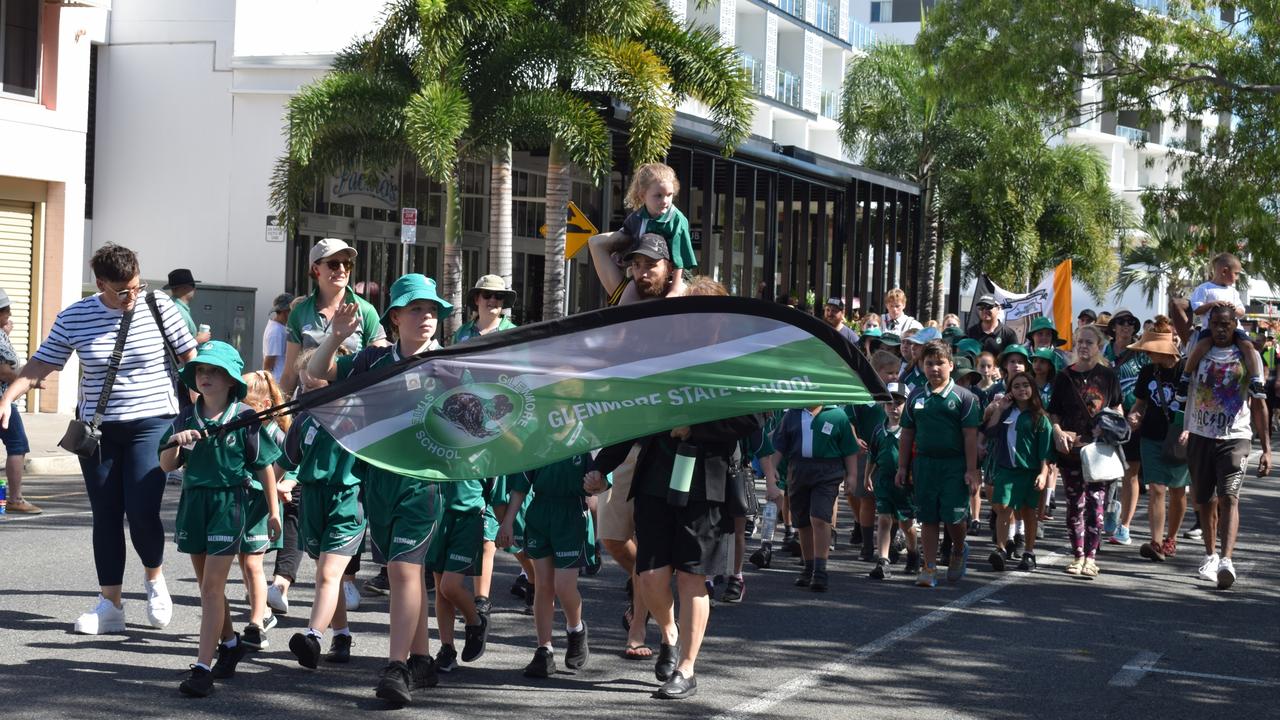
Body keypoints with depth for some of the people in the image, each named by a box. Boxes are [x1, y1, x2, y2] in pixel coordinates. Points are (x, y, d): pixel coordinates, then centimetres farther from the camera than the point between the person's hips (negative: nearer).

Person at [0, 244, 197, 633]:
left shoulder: (159, 307, -6)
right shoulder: (73, 318, -3)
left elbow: (189, 357, 3)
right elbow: (39, 364, 0)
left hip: (151, 423, -2)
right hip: (97, 428, 2)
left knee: (142, 512, -12)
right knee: (105, 515, 5)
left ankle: (155, 578, 17)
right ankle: (109, 605, 11)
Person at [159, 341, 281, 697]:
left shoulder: (244, 418, -6)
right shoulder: (186, 419, 5)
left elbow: (264, 466, 0)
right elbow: (166, 465, 3)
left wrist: (273, 511, 3)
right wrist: (176, 442, -18)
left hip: (229, 503, -5)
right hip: (193, 502, 5)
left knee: (212, 584, -11)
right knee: (207, 584, 15)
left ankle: (203, 667, -12)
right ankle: (230, 642, 38)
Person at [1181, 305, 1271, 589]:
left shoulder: (1247, 356, 2)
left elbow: (1258, 404, 4)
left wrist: (1266, 448, 1)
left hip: (1235, 438, -3)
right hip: (1200, 436, 3)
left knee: (1229, 497, -18)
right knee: (1205, 500, 11)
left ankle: (1226, 561, -31)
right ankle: (1211, 555, 30)